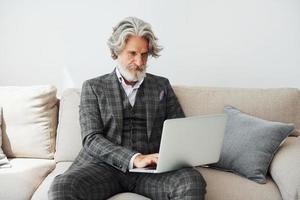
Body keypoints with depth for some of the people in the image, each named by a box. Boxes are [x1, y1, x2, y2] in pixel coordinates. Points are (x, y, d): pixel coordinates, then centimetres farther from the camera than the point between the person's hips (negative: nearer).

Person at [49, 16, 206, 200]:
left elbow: (180, 130, 14)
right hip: (104, 164, -1)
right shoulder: (93, 87, 9)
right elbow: (91, 139, -3)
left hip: (151, 168, 1)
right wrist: (135, 158, -20)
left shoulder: (162, 85, 16)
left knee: (193, 181, -30)